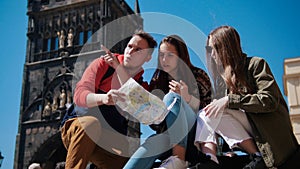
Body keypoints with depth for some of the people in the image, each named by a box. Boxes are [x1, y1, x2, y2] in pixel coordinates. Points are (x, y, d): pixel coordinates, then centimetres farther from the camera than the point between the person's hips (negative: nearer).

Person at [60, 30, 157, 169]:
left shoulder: (143, 86, 7)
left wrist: (119, 69, -19)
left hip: (110, 144, 2)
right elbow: (79, 95, -15)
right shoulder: (103, 64, 0)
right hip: (77, 127, -2)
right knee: (92, 123, -37)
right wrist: (103, 98, -38)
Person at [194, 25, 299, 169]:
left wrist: (229, 100, -23)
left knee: (215, 115, -24)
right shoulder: (226, 74, 15)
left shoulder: (256, 64, -6)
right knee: (204, 115, -11)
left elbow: (269, 100, -18)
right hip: (249, 125, 7)